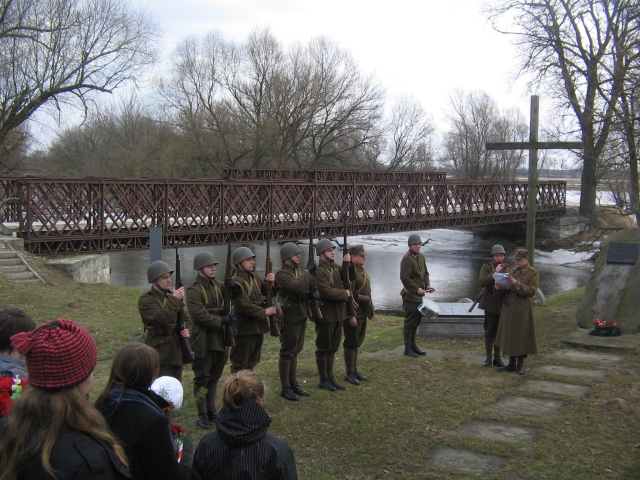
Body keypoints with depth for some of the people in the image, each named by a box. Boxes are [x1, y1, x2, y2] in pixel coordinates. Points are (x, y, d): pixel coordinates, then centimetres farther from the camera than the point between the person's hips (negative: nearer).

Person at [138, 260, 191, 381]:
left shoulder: (171, 296, 13)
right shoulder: (145, 300, -9)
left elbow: (185, 319, 19)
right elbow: (161, 318, -25)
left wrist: (187, 330, -2)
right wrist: (175, 299, -17)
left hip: (176, 350, 7)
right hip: (159, 352, -7)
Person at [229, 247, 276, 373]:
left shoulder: (254, 277, 10)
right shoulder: (236, 282, -18)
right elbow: (244, 306, -25)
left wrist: (269, 281, -6)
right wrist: (265, 312, -19)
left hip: (258, 327, 9)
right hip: (244, 328, -9)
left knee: (252, 361, 19)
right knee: (240, 363, 1)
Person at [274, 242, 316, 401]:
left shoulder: (299, 271, 13)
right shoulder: (281, 274, -14)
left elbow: (305, 290, 19)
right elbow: (297, 287, -30)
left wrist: (313, 293, -3)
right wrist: (308, 271, -20)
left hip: (301, 316, 8)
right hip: (290, 318, -8)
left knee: (295, 352, 15)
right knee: (287, 353, 0)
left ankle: (294, 383, 24)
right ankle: (285, 388, 7)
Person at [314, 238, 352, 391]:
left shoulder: (335, 268, 11)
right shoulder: (319, 271, -17)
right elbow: (326, 291, -27)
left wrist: (348, 264, -1)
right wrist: (345, 294, -15)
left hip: (337, 313, 9)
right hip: (326, 314, -9)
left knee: (333, 347, 15)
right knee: (323, 348, 3)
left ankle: (330, 377, 25)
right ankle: (323, 380, 12)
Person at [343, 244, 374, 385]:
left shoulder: (360, 269, 11)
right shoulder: (350, 271, -18)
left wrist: (370, 311, 19)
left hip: (362, 313, 9)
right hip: (354, 314, -9)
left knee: (357, 343, 16)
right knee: (351, 344, 1)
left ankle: (355, 370, 25)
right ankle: (350, 373, 9)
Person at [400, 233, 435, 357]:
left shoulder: (421, 257, 12)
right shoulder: (406, 259, -16)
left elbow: (425, 273, 19)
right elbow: (404, 278, -21)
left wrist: (427, 285, 3)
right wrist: (417, 289, -20)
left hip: (419, 295, 9)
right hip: (410, 296, -9)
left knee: (417, 321, 15)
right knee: (410, 322, -3)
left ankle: (413, 345, 27)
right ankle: (408, 348, 5)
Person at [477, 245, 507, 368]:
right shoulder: (486, 267, 0)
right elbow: (482, 282, -16)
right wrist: (495, 272, -19)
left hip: (503, 303, 2)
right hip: (490, 303, -2)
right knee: (489, 331, 1)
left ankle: (497, 357, 16)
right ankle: (488, 358, 10)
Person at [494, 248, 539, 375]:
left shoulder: (533, 273, -3)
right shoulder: (510, 270, 13)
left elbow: (532, 291, -14)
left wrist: (517, 284, -25)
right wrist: (500, 287, -5)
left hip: (523, 310, -5)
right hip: (508, 308, 5)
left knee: (521, 336, 1)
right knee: (509, 335, 9)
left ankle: (520, 365, 13)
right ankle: (511, 363, 20)